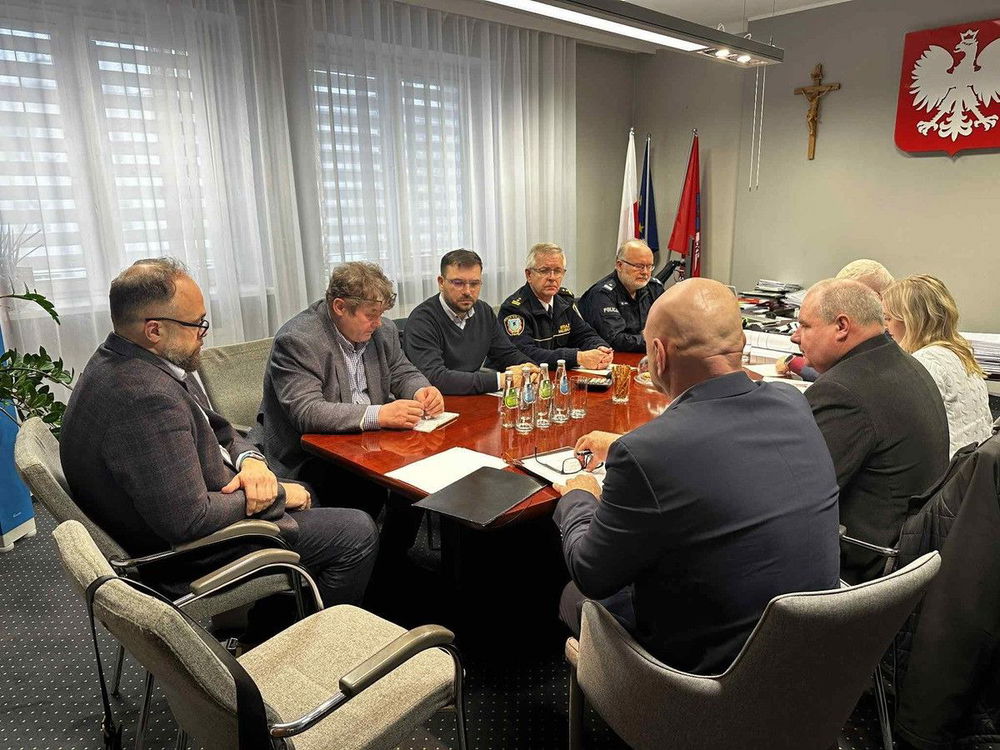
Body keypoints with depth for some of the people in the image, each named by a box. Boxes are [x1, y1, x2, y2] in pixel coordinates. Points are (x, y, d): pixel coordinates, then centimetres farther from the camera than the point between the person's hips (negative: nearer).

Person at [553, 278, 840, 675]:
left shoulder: (644, 454, -32)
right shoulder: (791, 405, -12)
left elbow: (592, 577, -15)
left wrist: (577, 499, 4)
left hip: (709, 667, -6)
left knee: (575, 596, 19)